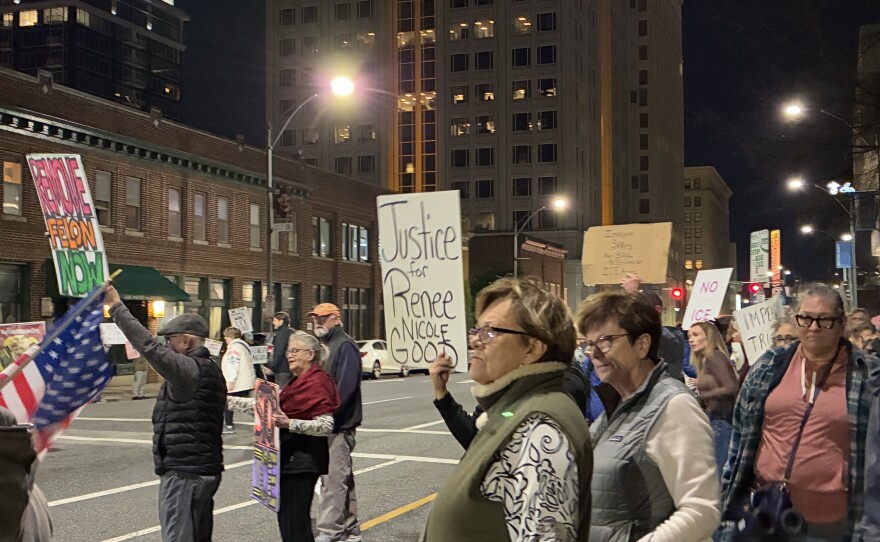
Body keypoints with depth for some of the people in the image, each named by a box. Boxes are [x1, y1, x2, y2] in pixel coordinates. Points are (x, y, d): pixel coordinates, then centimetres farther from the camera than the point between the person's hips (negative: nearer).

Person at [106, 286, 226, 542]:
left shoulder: (189, 369, -15)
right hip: (205, 469, 10)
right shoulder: (210, 369, 16)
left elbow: (149, 347, -24)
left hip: (183, 473, -10)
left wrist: (116, 306, -20)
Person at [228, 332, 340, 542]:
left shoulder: (318, 382, -12)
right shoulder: (297, 383, 19)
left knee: (295, 522, -8)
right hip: (290, 458, 10)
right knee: (286, 518, 14)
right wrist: (228, 400, 15)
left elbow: (326, 425, -21)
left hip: (302, 461, -10)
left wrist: (290, 424, -31)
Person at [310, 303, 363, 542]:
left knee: (333, 479, -8)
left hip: (338, 424, -9)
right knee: (342, 478, 13)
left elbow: (345, 387, -21)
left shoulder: (345, 346, -11)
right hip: (323, 423, 9)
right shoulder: (321, 345, 18)